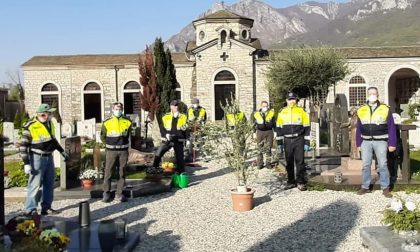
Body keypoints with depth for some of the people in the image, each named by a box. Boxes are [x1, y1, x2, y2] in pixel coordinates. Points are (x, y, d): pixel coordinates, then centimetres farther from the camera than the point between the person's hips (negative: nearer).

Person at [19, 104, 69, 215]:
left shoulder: (49, 123, 5)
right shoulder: (31, 126, -17)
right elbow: (23, 145, -15)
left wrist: (62, 152, 23)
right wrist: (26, 163, -18)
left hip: (49, 157, 8)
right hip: (37, 158, -8)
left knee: (49, 184, 12)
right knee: (35, 184, -5)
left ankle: (46, 207, 23)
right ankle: (30, 210, 4)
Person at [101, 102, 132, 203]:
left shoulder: (127, 122, 2)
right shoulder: (107, 123, -2)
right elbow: (103, 137, 8)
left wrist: (122, 144, 12)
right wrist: (110, 145, 8)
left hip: (123, 151, 2)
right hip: (111, 151, -2)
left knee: (122, 173, 6)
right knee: (108, 172, 0)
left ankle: (119, 194, 14)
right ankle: (106, 193, 12)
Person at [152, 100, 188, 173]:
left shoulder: (183, 117, 6)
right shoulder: (165, 117, 4)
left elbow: (186, 129, 5)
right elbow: (162, 129, 2)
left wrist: (184, 129, -18)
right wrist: (166, 134, -17)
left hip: (178, 140, 0)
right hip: (167, 140, 0)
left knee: (180, 157, 1)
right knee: (157, 155, -6)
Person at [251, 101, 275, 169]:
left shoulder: (271, 113, 2)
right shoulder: (256, 114, 1)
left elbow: (274, 123, 10)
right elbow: (254, 124, 12)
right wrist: (255, 132, 11)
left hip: (269, 132, 0)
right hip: (260, 132, 0)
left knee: (268, 149, 2)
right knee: (260, 149, 1)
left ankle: (268, 163, 10)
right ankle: (260, 163, 8)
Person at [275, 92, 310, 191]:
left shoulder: (301, 111, 1)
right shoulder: (282, 112, 8)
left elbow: (307, 127, 1)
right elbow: (278, 128, 11)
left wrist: (307, 143, -3)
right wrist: (279, 142, 7)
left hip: (299, 140, -2)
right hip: (287, 140, 2)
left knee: (300, 161, -3)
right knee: (289, 162, 7)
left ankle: (301, 182, 4)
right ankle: (291, 182, 16)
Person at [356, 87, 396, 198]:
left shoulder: (385, 109, -1)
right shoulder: (361, 110, 6)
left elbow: (391, 127, -1)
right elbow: (358, 129, 10)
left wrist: (392, 143, -6)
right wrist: (359, 143, 6)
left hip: (380, 141, -2)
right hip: (366, 142, 2)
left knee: (382, 165, 1)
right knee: (365, 165, 7)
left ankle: (385, 188, 9)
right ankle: (365, 187, 16)